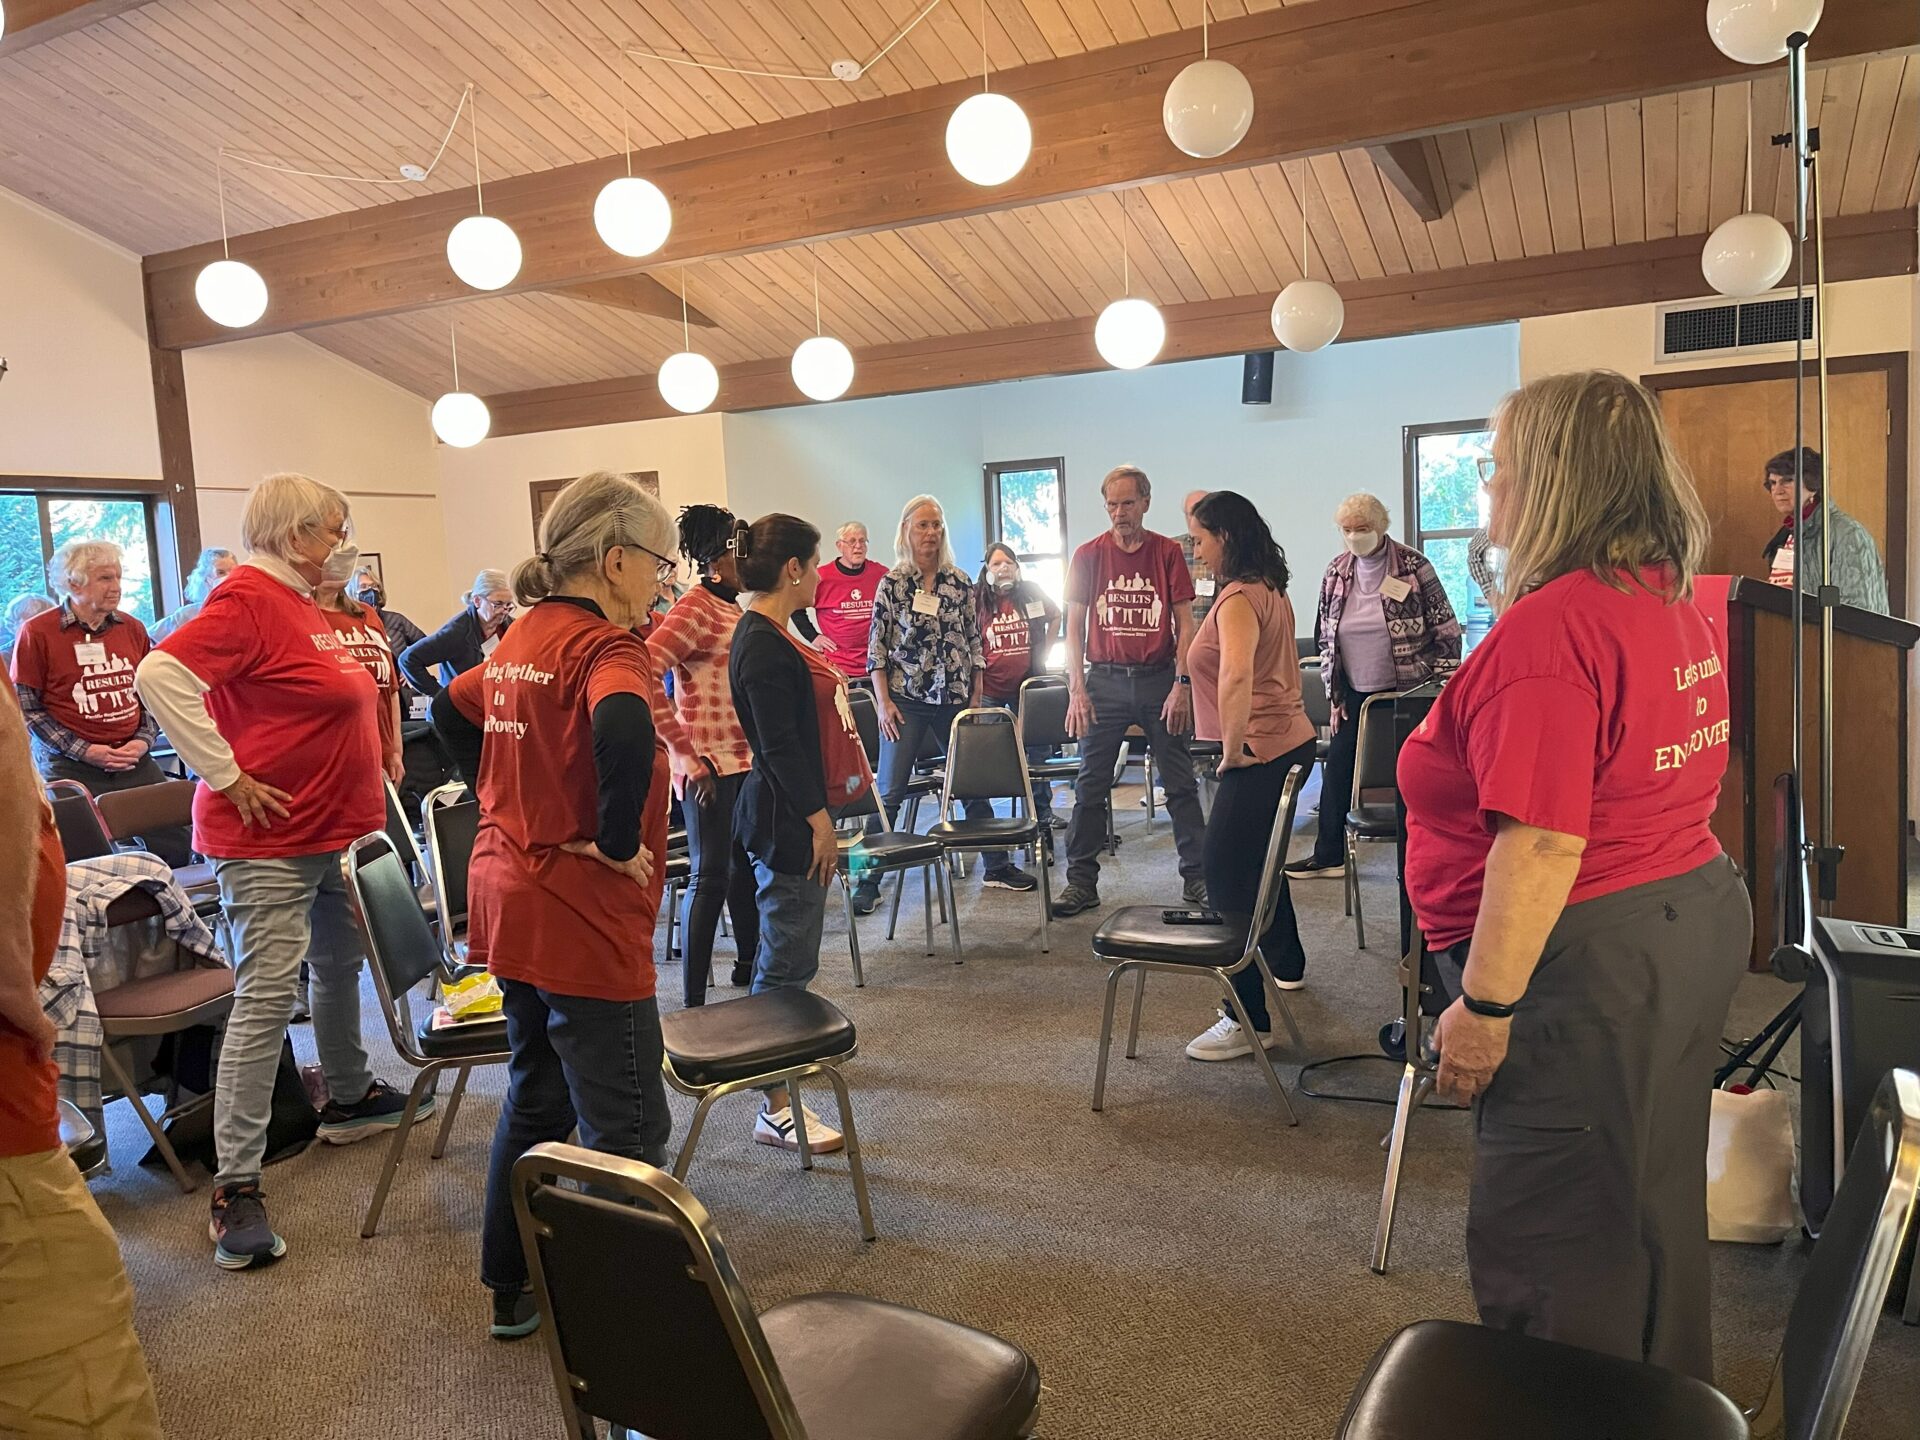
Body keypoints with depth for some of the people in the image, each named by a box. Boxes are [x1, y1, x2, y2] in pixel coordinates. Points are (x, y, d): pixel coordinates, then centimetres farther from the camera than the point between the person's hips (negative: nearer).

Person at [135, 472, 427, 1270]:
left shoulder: (302, 603, 12)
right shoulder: (247, 599, -17)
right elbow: (160, 674, -29)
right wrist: (228, 775, -24)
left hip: (335, 830, 10)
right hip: (270, 839, -10)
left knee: (341, 966, 21)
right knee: (267, 996, -8)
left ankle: (350, 1098, 41)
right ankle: (235, 1186, -1)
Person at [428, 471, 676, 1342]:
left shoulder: (523, 638, 9)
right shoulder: (606, 647, -19)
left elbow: (452, 711, 23)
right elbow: (624, 731, -40)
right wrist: (619, 840, -26)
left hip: (509, 899, 10)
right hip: (583, 917, -10)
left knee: (537, 1097, 23)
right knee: (627, 1133, 1)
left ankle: (512, 1288, 36)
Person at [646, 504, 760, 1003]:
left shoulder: (735, 608, 13)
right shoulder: (696, 607, -14)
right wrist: (689, 758, -24)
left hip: (745, 757, 9)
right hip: (710, 763, -9)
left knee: (746, 864, 18)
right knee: (710, 875, -6)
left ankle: (749, 964, 34)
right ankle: (694, 998, 1)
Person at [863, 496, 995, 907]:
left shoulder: (961, 583, 6)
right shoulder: (892, 583, -2)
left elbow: (976, 645, 9)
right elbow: (877, 649, -2)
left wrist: (976, 700, 6)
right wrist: (884, 703, -8)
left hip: (955, 699, 3)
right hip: (906, 700, -3)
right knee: (889, 792, -3)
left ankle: (997, 866, 25)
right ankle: (869, 880, 5)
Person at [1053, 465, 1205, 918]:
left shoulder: (1168, 553, 2)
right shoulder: (1088, 556, 3)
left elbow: (1185, 624, 1)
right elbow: (1074, 626, 3)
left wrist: (1182, 684, -8)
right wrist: (1077, 689, -6)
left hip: (1159, 678, 0)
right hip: (1105, 680, 0)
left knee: (1180, 784, 5)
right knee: (1090, 786, 4)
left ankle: (1197, 876, 15)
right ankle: (1081, 881, 12)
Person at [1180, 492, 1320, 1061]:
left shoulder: (1238, 599, -17)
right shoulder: (1271, 590, 14)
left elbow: (1236, 676, -34)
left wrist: (1233, 748, -26)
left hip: (1261, 754, -11)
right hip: (1292, 740, 11)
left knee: (1228, 874, -9)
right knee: (1258, 860, 25)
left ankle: (1249, 1020, -6)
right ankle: (1287, 965, 44)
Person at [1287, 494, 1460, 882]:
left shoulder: (1413, 567, -10)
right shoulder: (1335, 574, 3)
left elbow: (1447, 631, -6)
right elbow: (1327, 639, 10)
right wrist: (1335, 697, 8)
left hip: (1405, 692, -5)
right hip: (1356, 693, 5)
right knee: (1337, 770, 9)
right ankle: (1328, 855, 21)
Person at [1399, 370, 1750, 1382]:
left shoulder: (1549, 626, -23)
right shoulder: (1672, 603, 8)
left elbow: (1544, 841, -27)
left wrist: (1485, 1004, -21)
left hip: (1590, 959, -10)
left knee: (1551, 1245, 6)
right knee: (1656, 1212, 25)